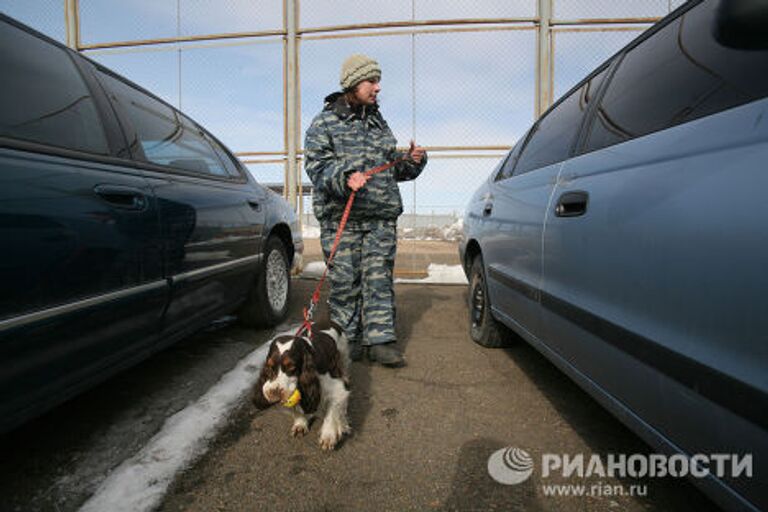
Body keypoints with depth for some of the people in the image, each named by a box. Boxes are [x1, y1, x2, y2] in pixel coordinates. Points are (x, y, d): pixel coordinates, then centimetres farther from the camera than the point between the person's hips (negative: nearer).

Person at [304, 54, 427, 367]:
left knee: (380, 279, 1)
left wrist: (411, 162, 6)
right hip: (341, 218, -4)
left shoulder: (379, 123, 22)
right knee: (345, 281, 0)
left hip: (382, 218, 4)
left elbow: (393, 167, 26)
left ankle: (380, 340, 8)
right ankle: (348, 339, 15)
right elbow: (317, 165, -7)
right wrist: (345, 177, -24)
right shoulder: (324, 123, 5)